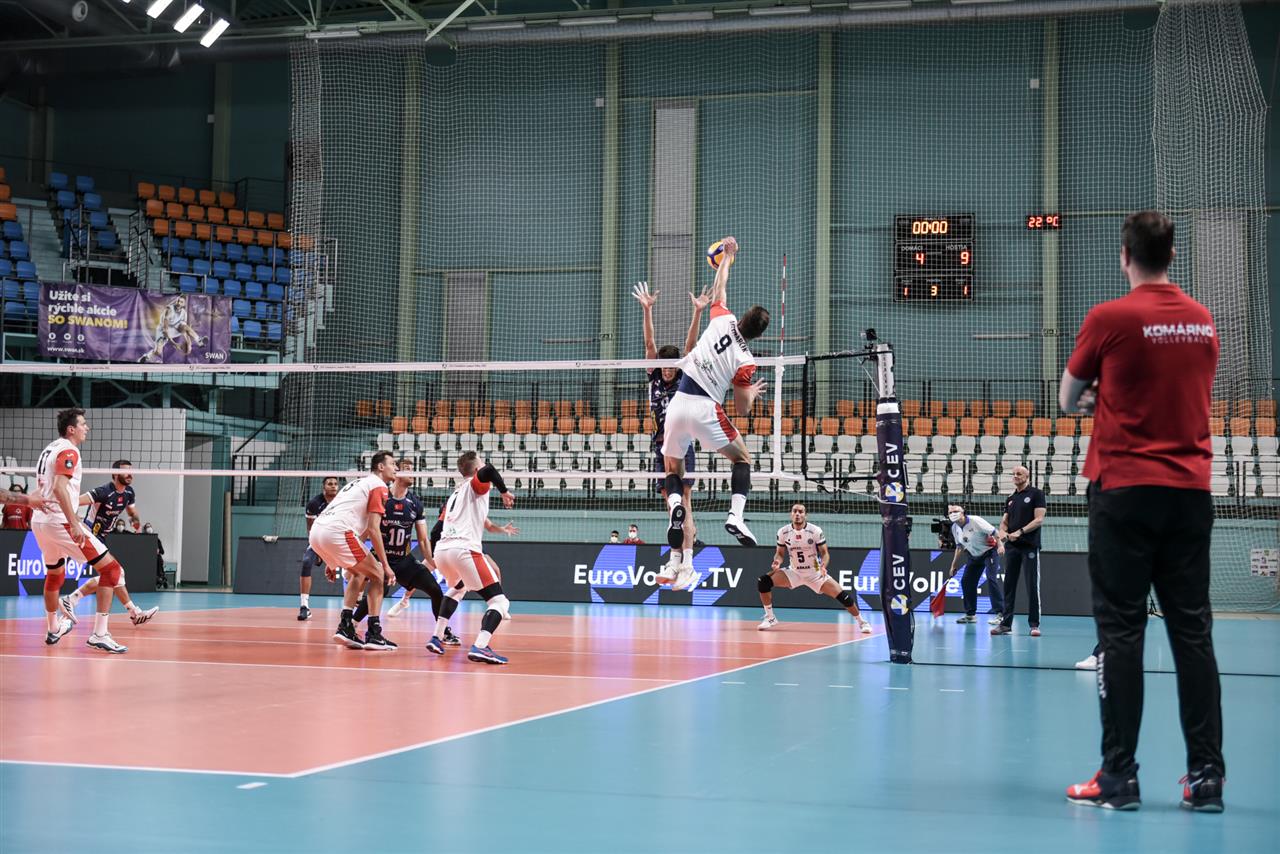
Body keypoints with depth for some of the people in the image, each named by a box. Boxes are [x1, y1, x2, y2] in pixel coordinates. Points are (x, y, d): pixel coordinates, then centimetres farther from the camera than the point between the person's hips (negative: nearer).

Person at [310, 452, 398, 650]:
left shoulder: (359, 483, 30)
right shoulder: (378, 486, 3)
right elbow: (373, 529, -6)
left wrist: (333, 561, 34)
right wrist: (385, 565, -4)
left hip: (316, 532, 9)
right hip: (336, 532, -9)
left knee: (360, 573, 24)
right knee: (378, 575, 3)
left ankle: (345, 627, 14)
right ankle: (373, 634, -3)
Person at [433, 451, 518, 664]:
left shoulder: (456, 493, 29)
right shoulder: (475, 485, 6)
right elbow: (488, 470, -18)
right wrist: (504, 492, -4)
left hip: (441, 550, 8)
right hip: (464, 550, -8)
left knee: (458, 588, 39)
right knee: (500, 602, -8)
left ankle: (436, 637, 31)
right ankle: (480, 647, -31)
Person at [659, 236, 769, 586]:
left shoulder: (723, 319, 3)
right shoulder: (746, 362, -2)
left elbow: (719, 288, 23)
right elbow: (742, 409, 4)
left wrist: (728, 255, 37)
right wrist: (753, 393, 26)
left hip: (678, 404, 3)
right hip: (705, 409, -3)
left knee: (673, 470, 19)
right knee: (742, 458, 15)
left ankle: (674, 504, -14)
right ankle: (736, 514, -8)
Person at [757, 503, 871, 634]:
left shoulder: (816, 531, -17)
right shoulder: (783, 532, -11)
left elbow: (825, 553, -10)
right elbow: (780, 553, 2)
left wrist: (823, 566, -31)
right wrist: (777, 562, -21)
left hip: (816, 574, -2)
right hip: (794, 572, 2)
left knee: (842, 595, -13)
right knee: (764, 581, -19)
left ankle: (861, 621, 11)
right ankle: (769, 618, -2)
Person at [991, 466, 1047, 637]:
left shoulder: (1036, 494, 0)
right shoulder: (1010, 499, 18)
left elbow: (1039, 519, -8)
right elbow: (1004, 521, 18)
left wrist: (1020, 532, -17)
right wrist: (1002, 531, -5)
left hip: (1030, 546, -6)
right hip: (1012, 547, 6)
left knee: (1033, 587, -4)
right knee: (1009, 586, 5)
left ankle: (1034, 624, 0)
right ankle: (1006, 623, 8)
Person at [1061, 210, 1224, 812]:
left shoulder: (1110, 318, -8)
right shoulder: (1202, 319, 7)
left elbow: (1069, 401, 4)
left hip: (1125, 489, -4)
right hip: (1190, 490, 4)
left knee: (1121, 632, 0)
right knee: (1193, 632, 6)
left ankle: (1119, 777, 0)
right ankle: (1206, 777, 6)